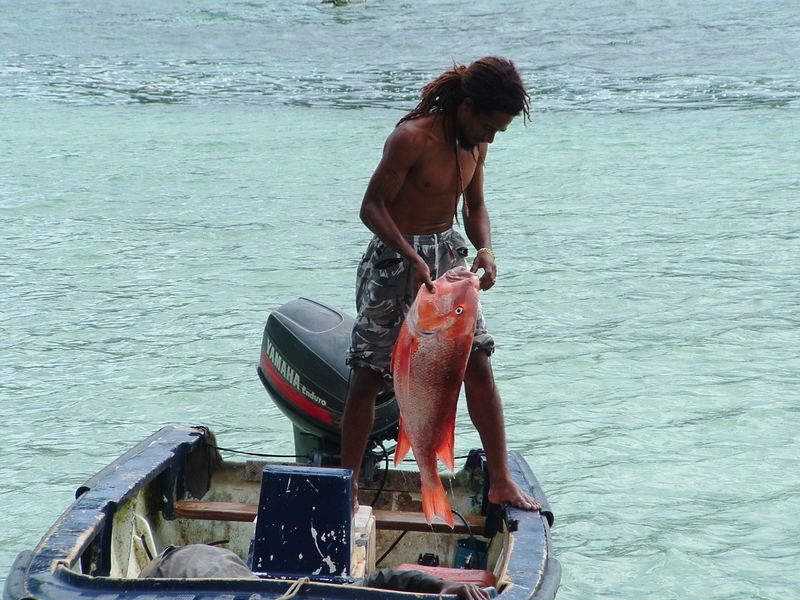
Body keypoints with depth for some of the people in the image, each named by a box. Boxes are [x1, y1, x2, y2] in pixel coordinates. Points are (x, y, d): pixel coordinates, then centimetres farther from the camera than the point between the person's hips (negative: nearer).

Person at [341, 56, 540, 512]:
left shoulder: (476, 144, 2)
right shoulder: (412, 138, -20)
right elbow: (372, 206, -17)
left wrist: (485, 250, -6)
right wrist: (412, 259, -27)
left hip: (448, 255, 6)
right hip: (395, 257, -6)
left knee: (479, 368, 1)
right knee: (369, 375, 0)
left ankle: (502, 482, 8)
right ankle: (349, 485, 12)